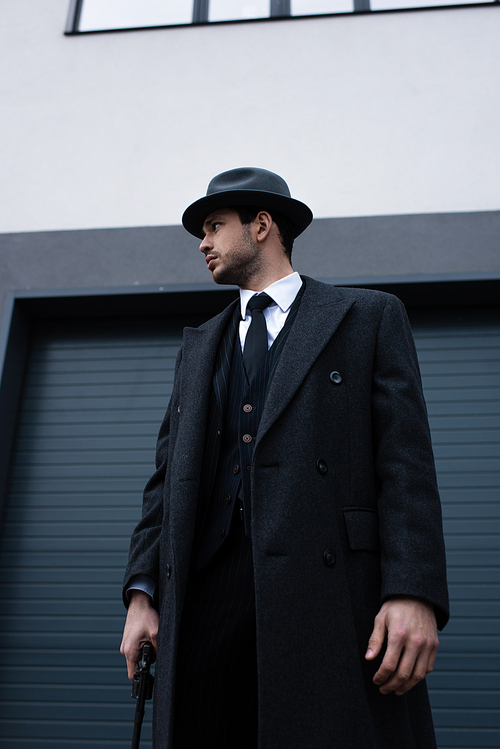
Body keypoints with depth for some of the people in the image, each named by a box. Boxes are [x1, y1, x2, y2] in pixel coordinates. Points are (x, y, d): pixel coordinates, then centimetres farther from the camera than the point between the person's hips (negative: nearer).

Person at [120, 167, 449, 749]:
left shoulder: (370, 318, 10)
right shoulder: (199, 346, 24)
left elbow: (406, 461, -1)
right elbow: (168, 475, 17)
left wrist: (414, 593, -14)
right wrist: (141, 594, 5)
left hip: (333, 591, -3)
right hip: (208, 591, 4)